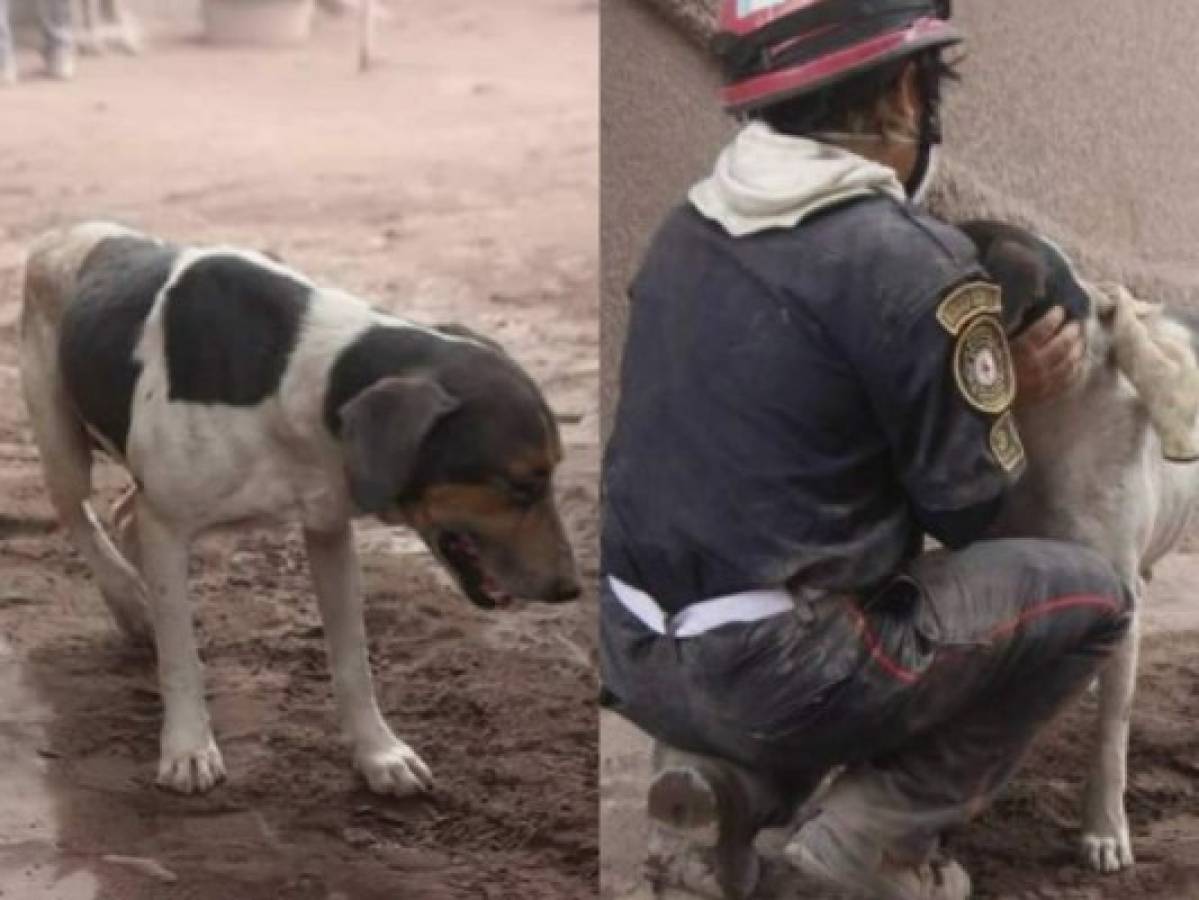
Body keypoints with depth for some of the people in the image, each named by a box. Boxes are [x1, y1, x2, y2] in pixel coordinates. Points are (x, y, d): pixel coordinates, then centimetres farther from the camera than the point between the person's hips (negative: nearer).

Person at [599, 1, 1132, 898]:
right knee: (1088, 595, 8)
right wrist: (1008, 396, 14)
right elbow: (969, 508, -7)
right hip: (773, 671, -7)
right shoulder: (909, 261, -15)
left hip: (639, 656, 7)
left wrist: (987, 381, 9)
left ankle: (734, 777, 12)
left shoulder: (691, 227, 7)